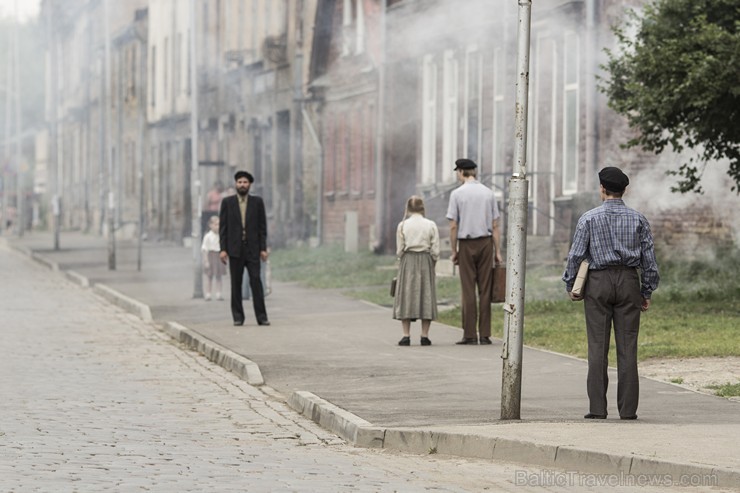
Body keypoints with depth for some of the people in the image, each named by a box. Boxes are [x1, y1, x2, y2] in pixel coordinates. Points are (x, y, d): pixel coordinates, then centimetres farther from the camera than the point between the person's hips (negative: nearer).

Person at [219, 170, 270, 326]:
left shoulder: (257, 202, 6)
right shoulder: (227, 202, 5)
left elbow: (262, 226, 5)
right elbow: (223, 227, 4)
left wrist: (263, 248, -2)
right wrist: (223, 249, -5)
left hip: (252, 249, 0)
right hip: (235, 249, 0)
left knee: (256, 281, -7)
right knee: (236, 284, 1)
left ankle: (261, 316, -6)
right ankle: (238, 317, 6)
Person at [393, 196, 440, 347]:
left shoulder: (403, 225, -2)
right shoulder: (431, 225, 0)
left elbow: (399, 250, -2)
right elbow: (435, 250, -2)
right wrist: (431, 264, 12)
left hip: (407, 261, 0)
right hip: (426, 261, 0)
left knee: (406, 295, 4)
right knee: (426, 295, 5)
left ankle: (406, 335, -3)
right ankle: (425, 335, 2)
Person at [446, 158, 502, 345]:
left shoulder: (457, 194, -3)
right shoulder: (488, 193, 6)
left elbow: (453, 226, -5)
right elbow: (495, 226, 4)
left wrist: (454, 250, 3)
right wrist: (498, 251, 7)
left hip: (466, 244, -2)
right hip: (486, 242, 2)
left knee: (468, 290, 0)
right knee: (485, 289, 3)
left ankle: (469, 334, -2)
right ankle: (485, 334, 1)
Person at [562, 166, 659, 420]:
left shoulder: (589, 218, -3)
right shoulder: (638, 219, 4)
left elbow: (576, 255, -4)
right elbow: (650, 259, 4)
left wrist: (570, 285, 8)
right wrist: (647, 292, 12)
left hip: (598, 283, -2)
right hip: (629, 281, 2)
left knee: (598, 347, 0)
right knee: (627, 347, 3)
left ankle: (597, 408, -2)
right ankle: (628, 409, 2)